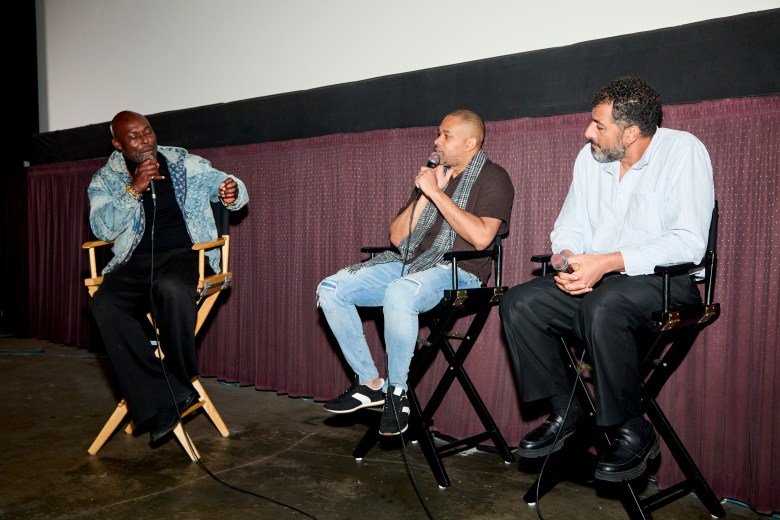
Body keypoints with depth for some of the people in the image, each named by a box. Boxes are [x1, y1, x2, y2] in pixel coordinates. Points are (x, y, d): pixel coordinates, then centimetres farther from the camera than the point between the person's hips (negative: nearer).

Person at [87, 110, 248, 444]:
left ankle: (180, 379, -14)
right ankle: (165, 399, -24)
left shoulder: (186, 165, 9)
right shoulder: (105, 180, 11)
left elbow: (223, 183, 3)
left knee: (172, 289, -38)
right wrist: (134, 188, -12)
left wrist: (231, 193, -22)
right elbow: (103, 229, -1)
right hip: (135, 263, 2)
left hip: (183, 256, -2)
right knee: (104, 305, -29)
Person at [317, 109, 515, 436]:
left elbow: (481, 237, -18)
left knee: (399, 293, -39)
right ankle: (370, 382, -3)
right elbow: (397, 237, 14)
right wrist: (425, 194, 1)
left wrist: (436, 192, -13)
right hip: (408, 263, 8)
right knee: (331, 289, -7)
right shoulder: (433, 175, 21)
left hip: (457, 272, -7)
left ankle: (397, 392, -19)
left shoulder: (492, 178, 1)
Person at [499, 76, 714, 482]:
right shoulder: (590, 157, 9)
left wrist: (607, 262, -25)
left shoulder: (683, 151, -10)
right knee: (518, 303, -13)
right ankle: (564, 414, -3)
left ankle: (632, 432, -17)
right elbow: (568, 227, 13)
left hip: (665, 280, -6)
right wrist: (569, 260, -11)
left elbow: (689, 242, -19)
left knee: (602, 306, -37)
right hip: (594, 280, 7)